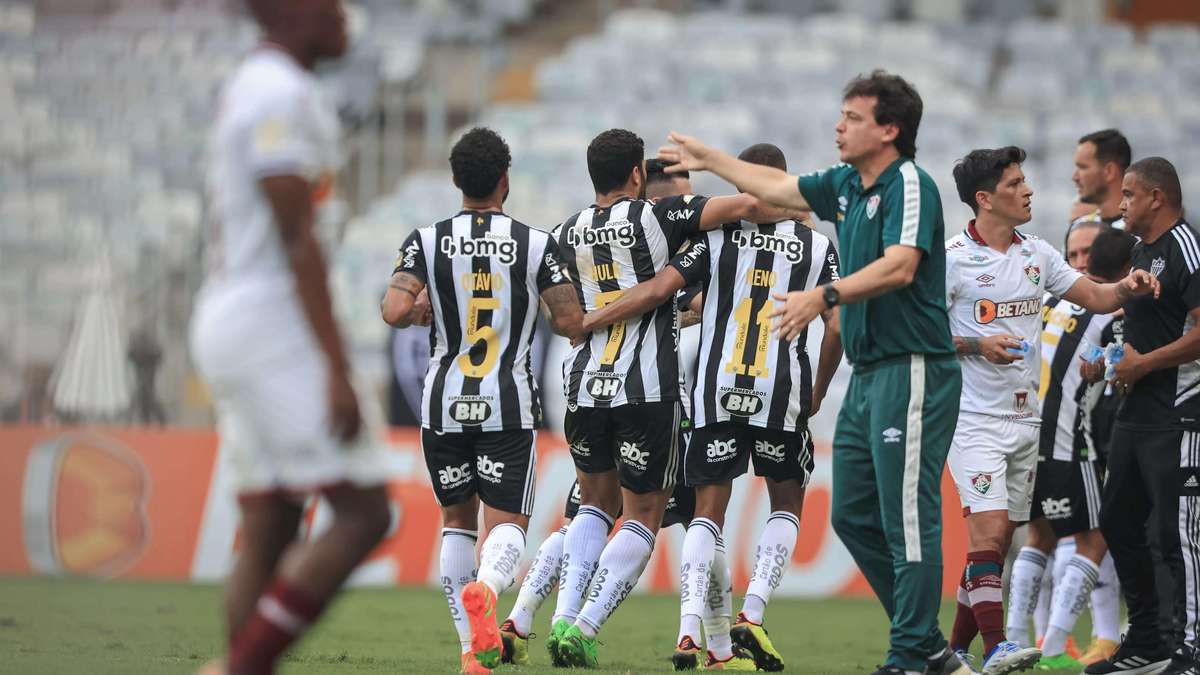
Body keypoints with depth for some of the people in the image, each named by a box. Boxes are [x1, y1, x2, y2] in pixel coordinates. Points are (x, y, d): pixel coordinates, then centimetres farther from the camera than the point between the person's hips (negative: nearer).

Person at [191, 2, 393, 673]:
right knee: (364, 513, -9)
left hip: (229, 327, 10)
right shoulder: (281, 96, -14)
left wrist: (232, 386, 25)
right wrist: (338, 370, -21)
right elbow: (298, 240, -19)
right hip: (275, 332, -10)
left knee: (269, 534, 7)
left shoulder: (248, 92, 18)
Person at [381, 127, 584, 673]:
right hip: (510, 404, -2)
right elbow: (572, 324, -5)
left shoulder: (427, 241, -1)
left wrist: (422, 311, 10)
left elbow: (395, 312, -14)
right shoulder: (536, 244, -2)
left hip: (444, 404, 2)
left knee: (456, 520, 18)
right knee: (506, 525, 0)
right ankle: (486, 587, -36)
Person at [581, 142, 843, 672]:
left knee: (708, 513, 7)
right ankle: (751, 616, 0)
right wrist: (818, 392, 14)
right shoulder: (816, 246, 4)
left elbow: (659, 289, -8)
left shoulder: (717, 236, 1)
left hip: (717, 390, 0)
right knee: (787, 504, 17)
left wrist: (586, 322, 0)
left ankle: (690, 630, -9)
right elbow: (837, 325, 0)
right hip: (782, 393, 0)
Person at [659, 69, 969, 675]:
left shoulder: (909, 185, -13)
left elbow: (900, 266, -27)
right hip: (867, 373, 10)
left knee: (908, 517, -9)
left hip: (911, 370, -10)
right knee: (853, 516, 11)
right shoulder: (846, 185, 15)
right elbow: (778, 187, 32)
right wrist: (710, 160, 40)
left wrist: (826, 297, -34)